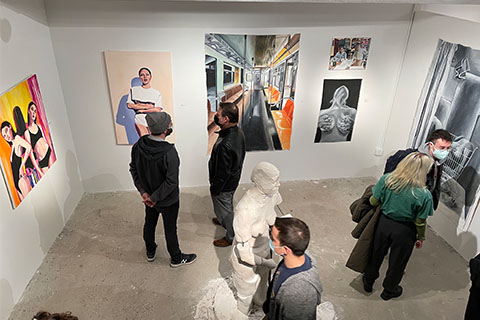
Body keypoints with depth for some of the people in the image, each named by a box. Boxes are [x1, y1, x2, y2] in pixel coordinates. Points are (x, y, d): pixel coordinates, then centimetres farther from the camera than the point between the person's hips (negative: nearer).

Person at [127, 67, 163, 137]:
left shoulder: (157, 93, 10)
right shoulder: (134, 90, 13)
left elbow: (158, 110, -1)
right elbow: (129, 105, 2)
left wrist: (142, 110, -4)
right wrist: (148, 106, -2)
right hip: (140, 119, 0)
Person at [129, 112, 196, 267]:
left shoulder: (138, 145, -15)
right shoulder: (169, 153, -34)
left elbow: (134, 169, -5)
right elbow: (171, 182, -29)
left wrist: (143, 191, -5)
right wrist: (154, 198, -17)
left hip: (149, 196, 6)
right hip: (168, 200, -5)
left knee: (149, 224, 27)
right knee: (170, 229, 16)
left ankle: (150, 252, 52)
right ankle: (176, 258, 40)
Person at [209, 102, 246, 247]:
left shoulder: (225, 145, -39)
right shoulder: (238, 132, -11)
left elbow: (222, 173, -28)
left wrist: (214, 189, -15)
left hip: (225, 184, -8)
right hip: (234, 179, 8)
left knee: (224, 209, 16)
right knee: (228, 205, 32)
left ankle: (231, 237, 37)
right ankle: (224, 221, 60)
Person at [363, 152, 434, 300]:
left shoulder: (386, 179, -22)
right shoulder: (424, 195, -27)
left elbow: (374, 201, -9)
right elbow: (420, 222, -14)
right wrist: (421, 238, 6)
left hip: (384, 223, 2)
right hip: (404, 231, -2)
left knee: (376, 253, 26)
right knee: (397, 261, 23)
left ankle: (368, 280, 49)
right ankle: (389, 290, 47)